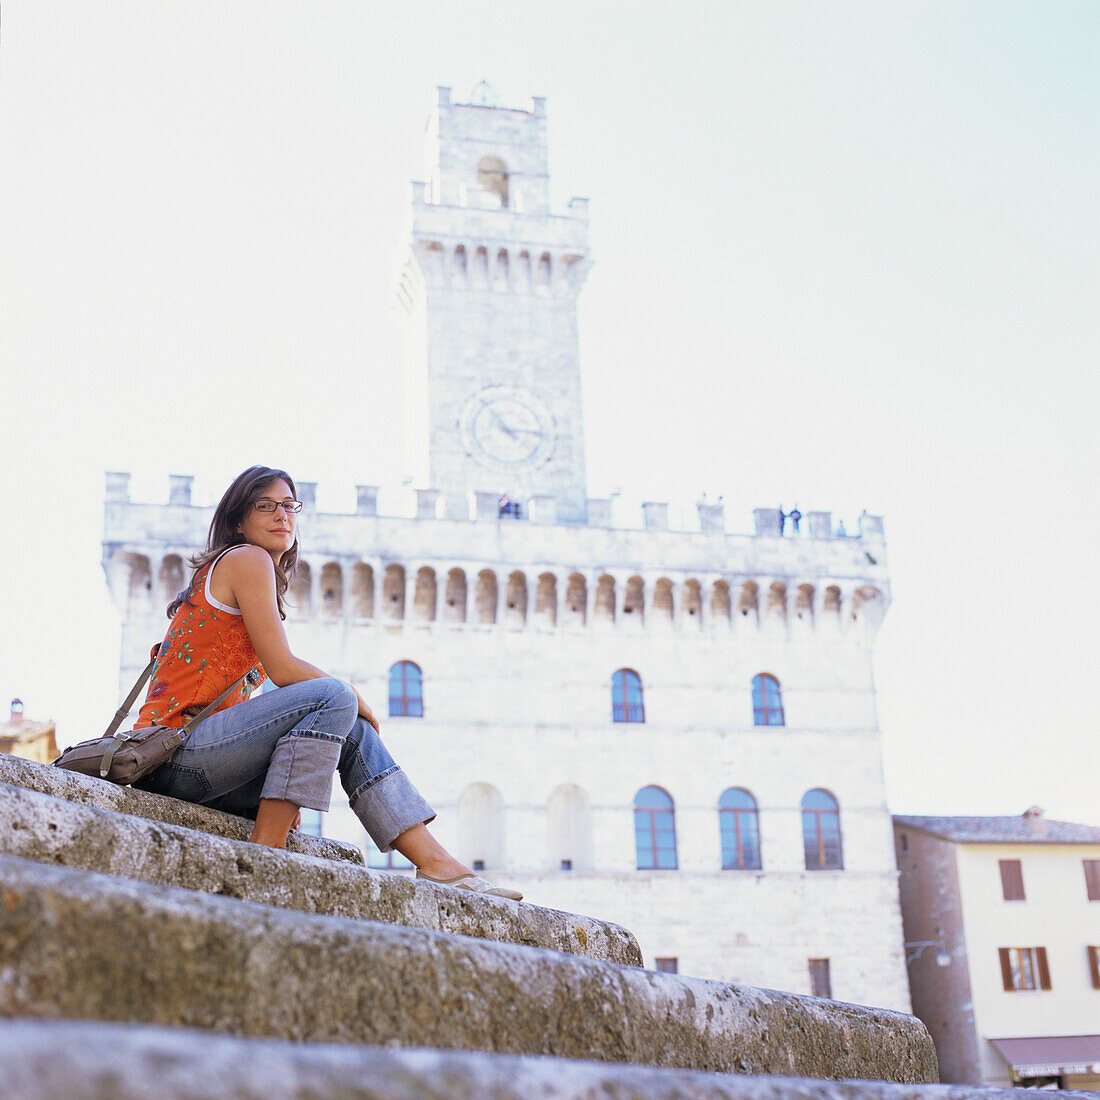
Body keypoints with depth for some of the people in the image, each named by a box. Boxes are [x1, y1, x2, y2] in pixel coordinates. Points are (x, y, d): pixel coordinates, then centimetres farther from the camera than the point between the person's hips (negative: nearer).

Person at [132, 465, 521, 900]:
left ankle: (437, 862, -4)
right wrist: (355, 697, 2)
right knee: (335, 699, -22)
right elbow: (283, 668, -13)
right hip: (175, 753, -9)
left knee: (356, 732, 2)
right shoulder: (246, 559, -4)